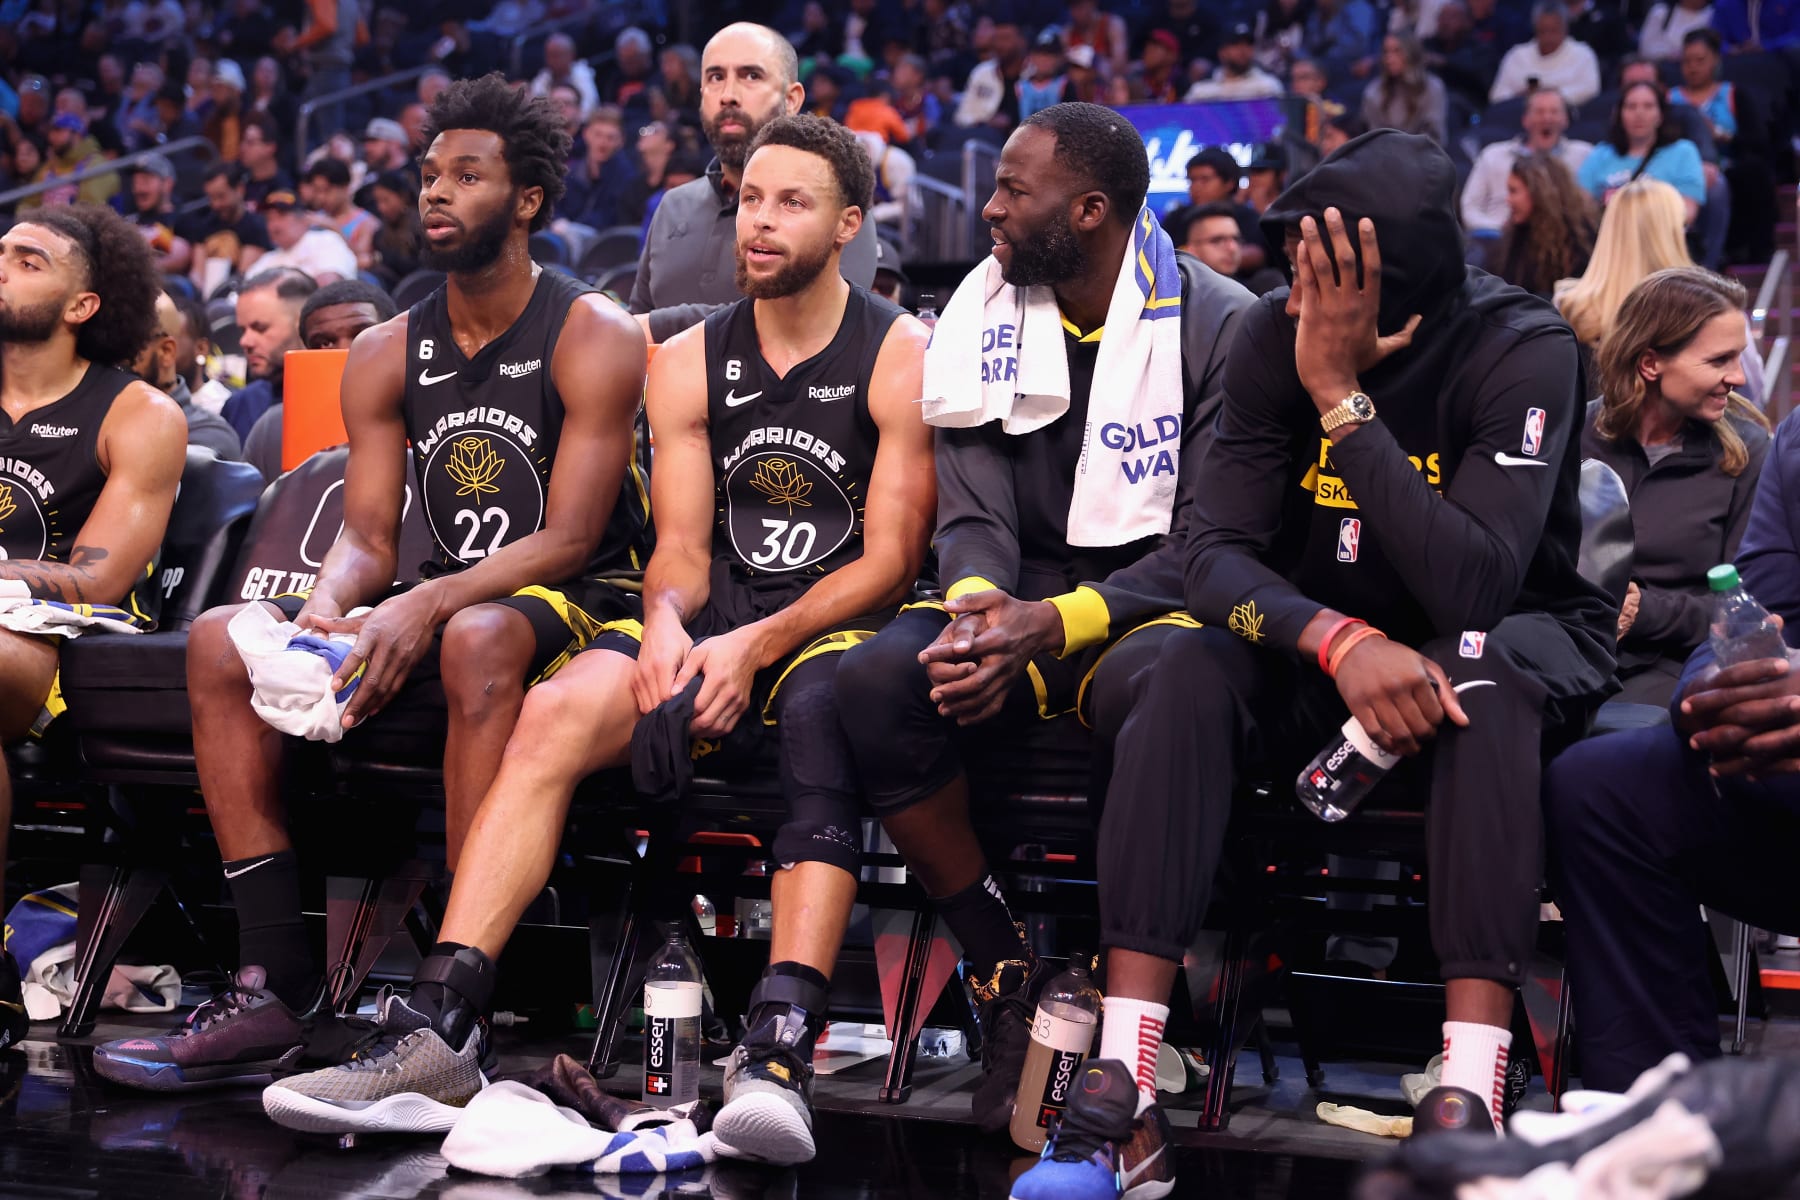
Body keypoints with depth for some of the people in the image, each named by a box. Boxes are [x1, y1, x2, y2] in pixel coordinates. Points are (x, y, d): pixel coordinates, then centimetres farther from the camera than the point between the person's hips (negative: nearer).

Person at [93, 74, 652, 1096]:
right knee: (221, 642, -13)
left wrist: (426, 606, -29)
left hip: (579, 608, -6)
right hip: (450, 610, 6)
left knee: (478, 638, -41)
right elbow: (369, 535, 5)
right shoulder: (388, 356, 10)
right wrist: (327, 605, -20)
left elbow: (569, 539, -15)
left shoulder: (594, 337, -7)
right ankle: (281, 991, -20)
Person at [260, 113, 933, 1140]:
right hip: (718, 616, 4)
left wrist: (757, 646, -20)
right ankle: (441, 1027, -31)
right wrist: (666, 619, -14)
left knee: (822, 700, -40)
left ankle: (779, 1050, -52)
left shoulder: (900, 358, -1)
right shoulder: (690, 363, 14)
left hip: (842, 625, -4)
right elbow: (681, 545, 10)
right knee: (555, 713, -24)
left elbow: (891, 559, -7)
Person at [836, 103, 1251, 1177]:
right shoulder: (988, 316, 8)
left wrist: (1056, 623, -25)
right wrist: (978, 605, -22)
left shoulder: (1219, 325, -6)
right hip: (1021, 613, 4)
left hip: (1158, 607, -4)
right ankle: (1010, 979, -14)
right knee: (876, 681, -28)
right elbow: (974, 511, 3)